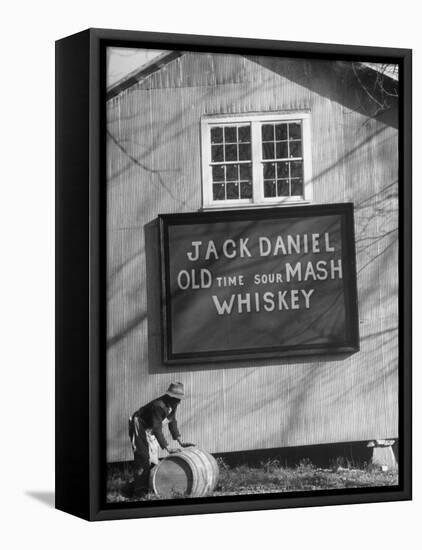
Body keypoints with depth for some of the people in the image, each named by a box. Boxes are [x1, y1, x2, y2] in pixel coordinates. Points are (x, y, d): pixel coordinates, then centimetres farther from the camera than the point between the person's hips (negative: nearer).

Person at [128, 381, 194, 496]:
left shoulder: (172, 404, -7)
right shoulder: (159, 405, -34)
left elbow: (172, 422, 4)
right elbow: (157, 429, -35)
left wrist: (181, 442, -1)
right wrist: (168, 449, -36)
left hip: (149, 430, 9)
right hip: (139, 427, -9)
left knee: (153, 457, 10)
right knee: (143, 458, -13)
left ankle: (149, 486, 18)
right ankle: (139, 490, -9)